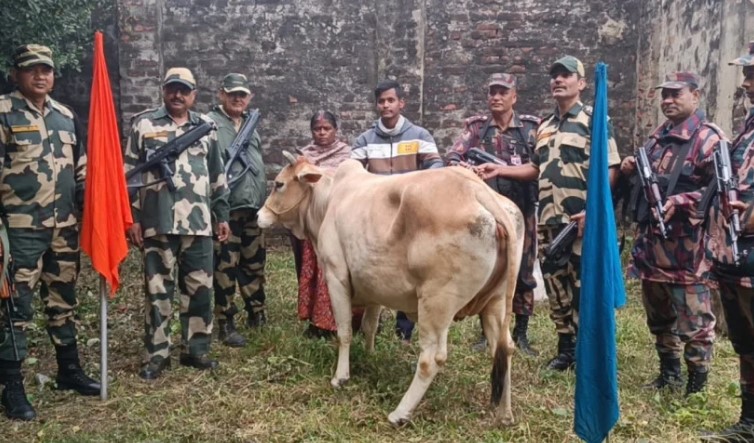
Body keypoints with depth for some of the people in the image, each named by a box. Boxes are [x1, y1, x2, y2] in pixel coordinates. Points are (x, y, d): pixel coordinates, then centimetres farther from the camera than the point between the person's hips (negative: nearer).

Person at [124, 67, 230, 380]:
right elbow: (130, 174, 2)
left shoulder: (206, 127, 13)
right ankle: (157, 355, 14)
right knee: (157, 290, 4)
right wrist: (132, 217, -4)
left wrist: (222, 215, 12)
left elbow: (218, 176, 15)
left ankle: (196, 349, 20)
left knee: (200, 289, 7)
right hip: (157, 223, -3)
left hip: (199, 223, 3)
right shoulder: (144, 124, 4)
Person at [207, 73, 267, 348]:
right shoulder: (210, 124, -6)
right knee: (226, 267, 0)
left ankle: (257, 316, 29)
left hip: (253, 208, 7)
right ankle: (226, 325, 9)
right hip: (226, 208, -7)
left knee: (255, 264, 15)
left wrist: (264, 200, 22)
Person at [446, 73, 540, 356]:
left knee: (523, 271, 4)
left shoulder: (531, 126, 6)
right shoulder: (476, 126, 7)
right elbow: (452, 156, -3)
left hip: (521, 209, 0)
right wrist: (462, 167, -25)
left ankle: (521, 333, 17)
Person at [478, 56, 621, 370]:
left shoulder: (595, 120, -3)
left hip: (582, 221, -6)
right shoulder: (544, 126, 17)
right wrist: (500, 170, 9)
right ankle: (566, 348, 24)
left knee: (585, 287, 0)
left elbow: (610, 170, -9)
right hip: (548, 220, 7)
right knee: (555, 286, 11)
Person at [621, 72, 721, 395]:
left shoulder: (708, 138, -10)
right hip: (650, 240, 9)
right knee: (658, 313, 18)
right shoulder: (658, 135, 16)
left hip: (685, 246, -8)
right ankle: (669, 373, 34)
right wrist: (631, 168, 8)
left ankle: (697, 384, 14)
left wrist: (678, 202, -25)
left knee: (693, 319, 0)